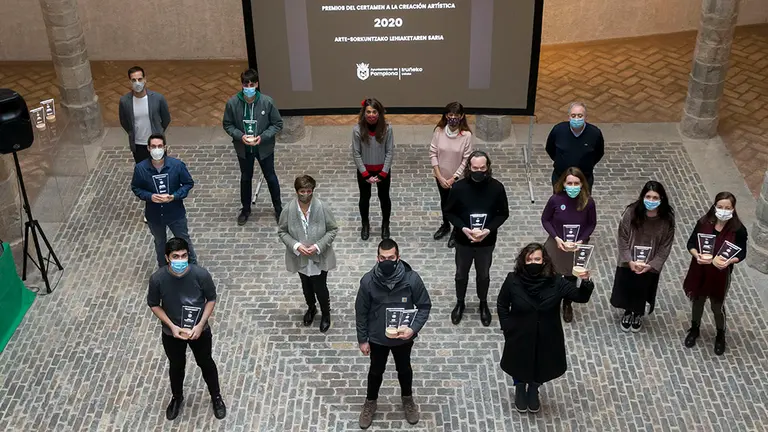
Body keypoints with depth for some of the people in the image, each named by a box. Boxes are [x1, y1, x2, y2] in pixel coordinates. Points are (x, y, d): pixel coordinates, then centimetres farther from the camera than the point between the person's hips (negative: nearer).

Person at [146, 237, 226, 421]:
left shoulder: (201, 274, -26)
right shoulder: (157, 279, -24)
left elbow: (211, 299, -10)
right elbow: (154, 305, -8)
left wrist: (200, 325, -17)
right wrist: (172, 326, -17)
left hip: (199, 331, 0)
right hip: (172, 333, 1)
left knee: (206, 364, 22)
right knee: (176, 366, 25)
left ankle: (216, 397, 48)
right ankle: (177, 398, 53)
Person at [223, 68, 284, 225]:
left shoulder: (267, 102, -20)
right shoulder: (232, 103, -17)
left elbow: (278, 124, -10)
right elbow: (227, 124, -4)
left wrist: (262, 137, -22)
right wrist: (240, 136, -20)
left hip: (264, 148, -1)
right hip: (243, 149, 1)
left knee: (271, 178, 16)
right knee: (246, 178, 20)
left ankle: (278, 208, 37)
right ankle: (245, 209, 41)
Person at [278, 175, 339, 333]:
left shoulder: (323, 208, -22)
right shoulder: (289, 210, -18)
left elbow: (333, 230, -11)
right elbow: (282, 232, -5)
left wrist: (318, 246, -21)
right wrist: (296, 245, -20)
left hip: (320, 258, -2)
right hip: (300, 258, 2)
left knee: (320, 288, 9)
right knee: (306, 286, 23)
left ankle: (326, 314, 38)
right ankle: (311, 309, 52)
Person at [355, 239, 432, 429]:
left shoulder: (412, 279, -24)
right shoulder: (368, 281, -22)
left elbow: (424, 306, -11)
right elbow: (361, 312, -9)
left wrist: (413, 329, -24)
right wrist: (362, 339, -3)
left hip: (403, 337, 0)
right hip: (377, 338, 0)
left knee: (404, 369, 25)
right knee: (376, 371, 23)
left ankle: (407, 398, 54)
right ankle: (370, 402, 50)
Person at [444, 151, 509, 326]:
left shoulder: (497, 187, -16)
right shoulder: (459, 187, -18)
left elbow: (503, 213, -5)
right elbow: (449, 212, -7)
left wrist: (489, 229, -20)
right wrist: (463, 228, -22)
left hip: (487, 241, 0)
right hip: (463, 240, 0)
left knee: (483, 275, 20)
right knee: (461, 274, 20)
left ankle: (483, 304, 45)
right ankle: (460, 303, 44)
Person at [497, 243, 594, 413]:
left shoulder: (556, 282, -18)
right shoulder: (513, 281, -18)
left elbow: (581, 297, -20)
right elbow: (502, 305, -4)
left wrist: (585, 281, -39)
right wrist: (507, 328, -9)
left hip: (546, 338, 1)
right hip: (520, 337, -1)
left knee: (540, 366, 23)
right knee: (519, 366, 23)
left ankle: (533, 391, 55)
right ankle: (520, 391, 55)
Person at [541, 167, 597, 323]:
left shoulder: (588, 202, -20)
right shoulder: (555, 199, -22)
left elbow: (592, 224, -4)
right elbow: (545, 220, -8)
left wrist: (581, 241, -16)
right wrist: (556, 238, -18)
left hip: (578, 246, 1)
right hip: (556, 244, -1)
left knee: (571, 277, 21)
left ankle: (567, 305, 47)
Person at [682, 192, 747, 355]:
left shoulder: (738, 229, -19)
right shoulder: (704, 222, -14)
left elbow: (742, 253, -9)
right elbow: (691, 243, -5)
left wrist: (729, 261, -29)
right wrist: (697, 255, -26)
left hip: (720, 274, -2)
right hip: (700, 271, 2)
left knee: (717, 306, 16)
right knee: (697, 301, 23)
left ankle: (720, 336, 43)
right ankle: (694, 329, 48)